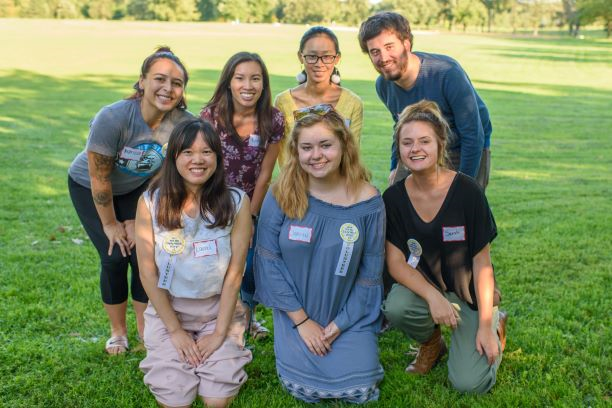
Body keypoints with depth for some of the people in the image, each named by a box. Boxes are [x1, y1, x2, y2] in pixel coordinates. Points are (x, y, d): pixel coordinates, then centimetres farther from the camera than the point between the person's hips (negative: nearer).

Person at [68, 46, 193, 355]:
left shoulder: (183, 124, -25)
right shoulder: (112, 118, -35)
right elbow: (99, 179, -24)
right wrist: (110, 224, -13)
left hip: (137, 189, 3)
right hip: (88, 187, -2)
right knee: (115, 257, -9)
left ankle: (144, 328, 16)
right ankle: (118, 331, 15)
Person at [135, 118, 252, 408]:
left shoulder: (236, 202, -12)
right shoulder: (151, 202, -12)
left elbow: (234, 274, -10)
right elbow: (148, 273, -8)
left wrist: (219, 333, -11)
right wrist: (175, 330, -8)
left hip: (220, 309, 0)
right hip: (167, 309, 0)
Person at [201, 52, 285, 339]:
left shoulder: (273, 120, -13)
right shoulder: (211, 116, -18)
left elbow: (264, 175, -7)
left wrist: (251, 217, -4)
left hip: (251, 205, 2)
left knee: (252, 264, -6)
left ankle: (247, 315, 25)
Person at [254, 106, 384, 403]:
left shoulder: (367, 201, -13)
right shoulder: (281, 195, -13)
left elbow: (370, 273, -6)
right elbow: (268, 260, -11)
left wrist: (340, 325, -10)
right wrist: (302, 321, -11)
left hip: (349, 316, 0)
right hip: (296, 313, 0)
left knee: (357, 389, -9)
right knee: (304, 389, -9)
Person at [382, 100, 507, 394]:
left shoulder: (467, 191, -18)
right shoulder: (393, 198, -9)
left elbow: (482, 262, -12)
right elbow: (396, 262, -9)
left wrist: (484, 325, -11)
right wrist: (433, 297, -26)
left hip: (468, 294, -2)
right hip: (423, 287, 3)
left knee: (469, 383, -16)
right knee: (396, 307, -32)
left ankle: (494, 324, 17)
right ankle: (431, 342, 5)